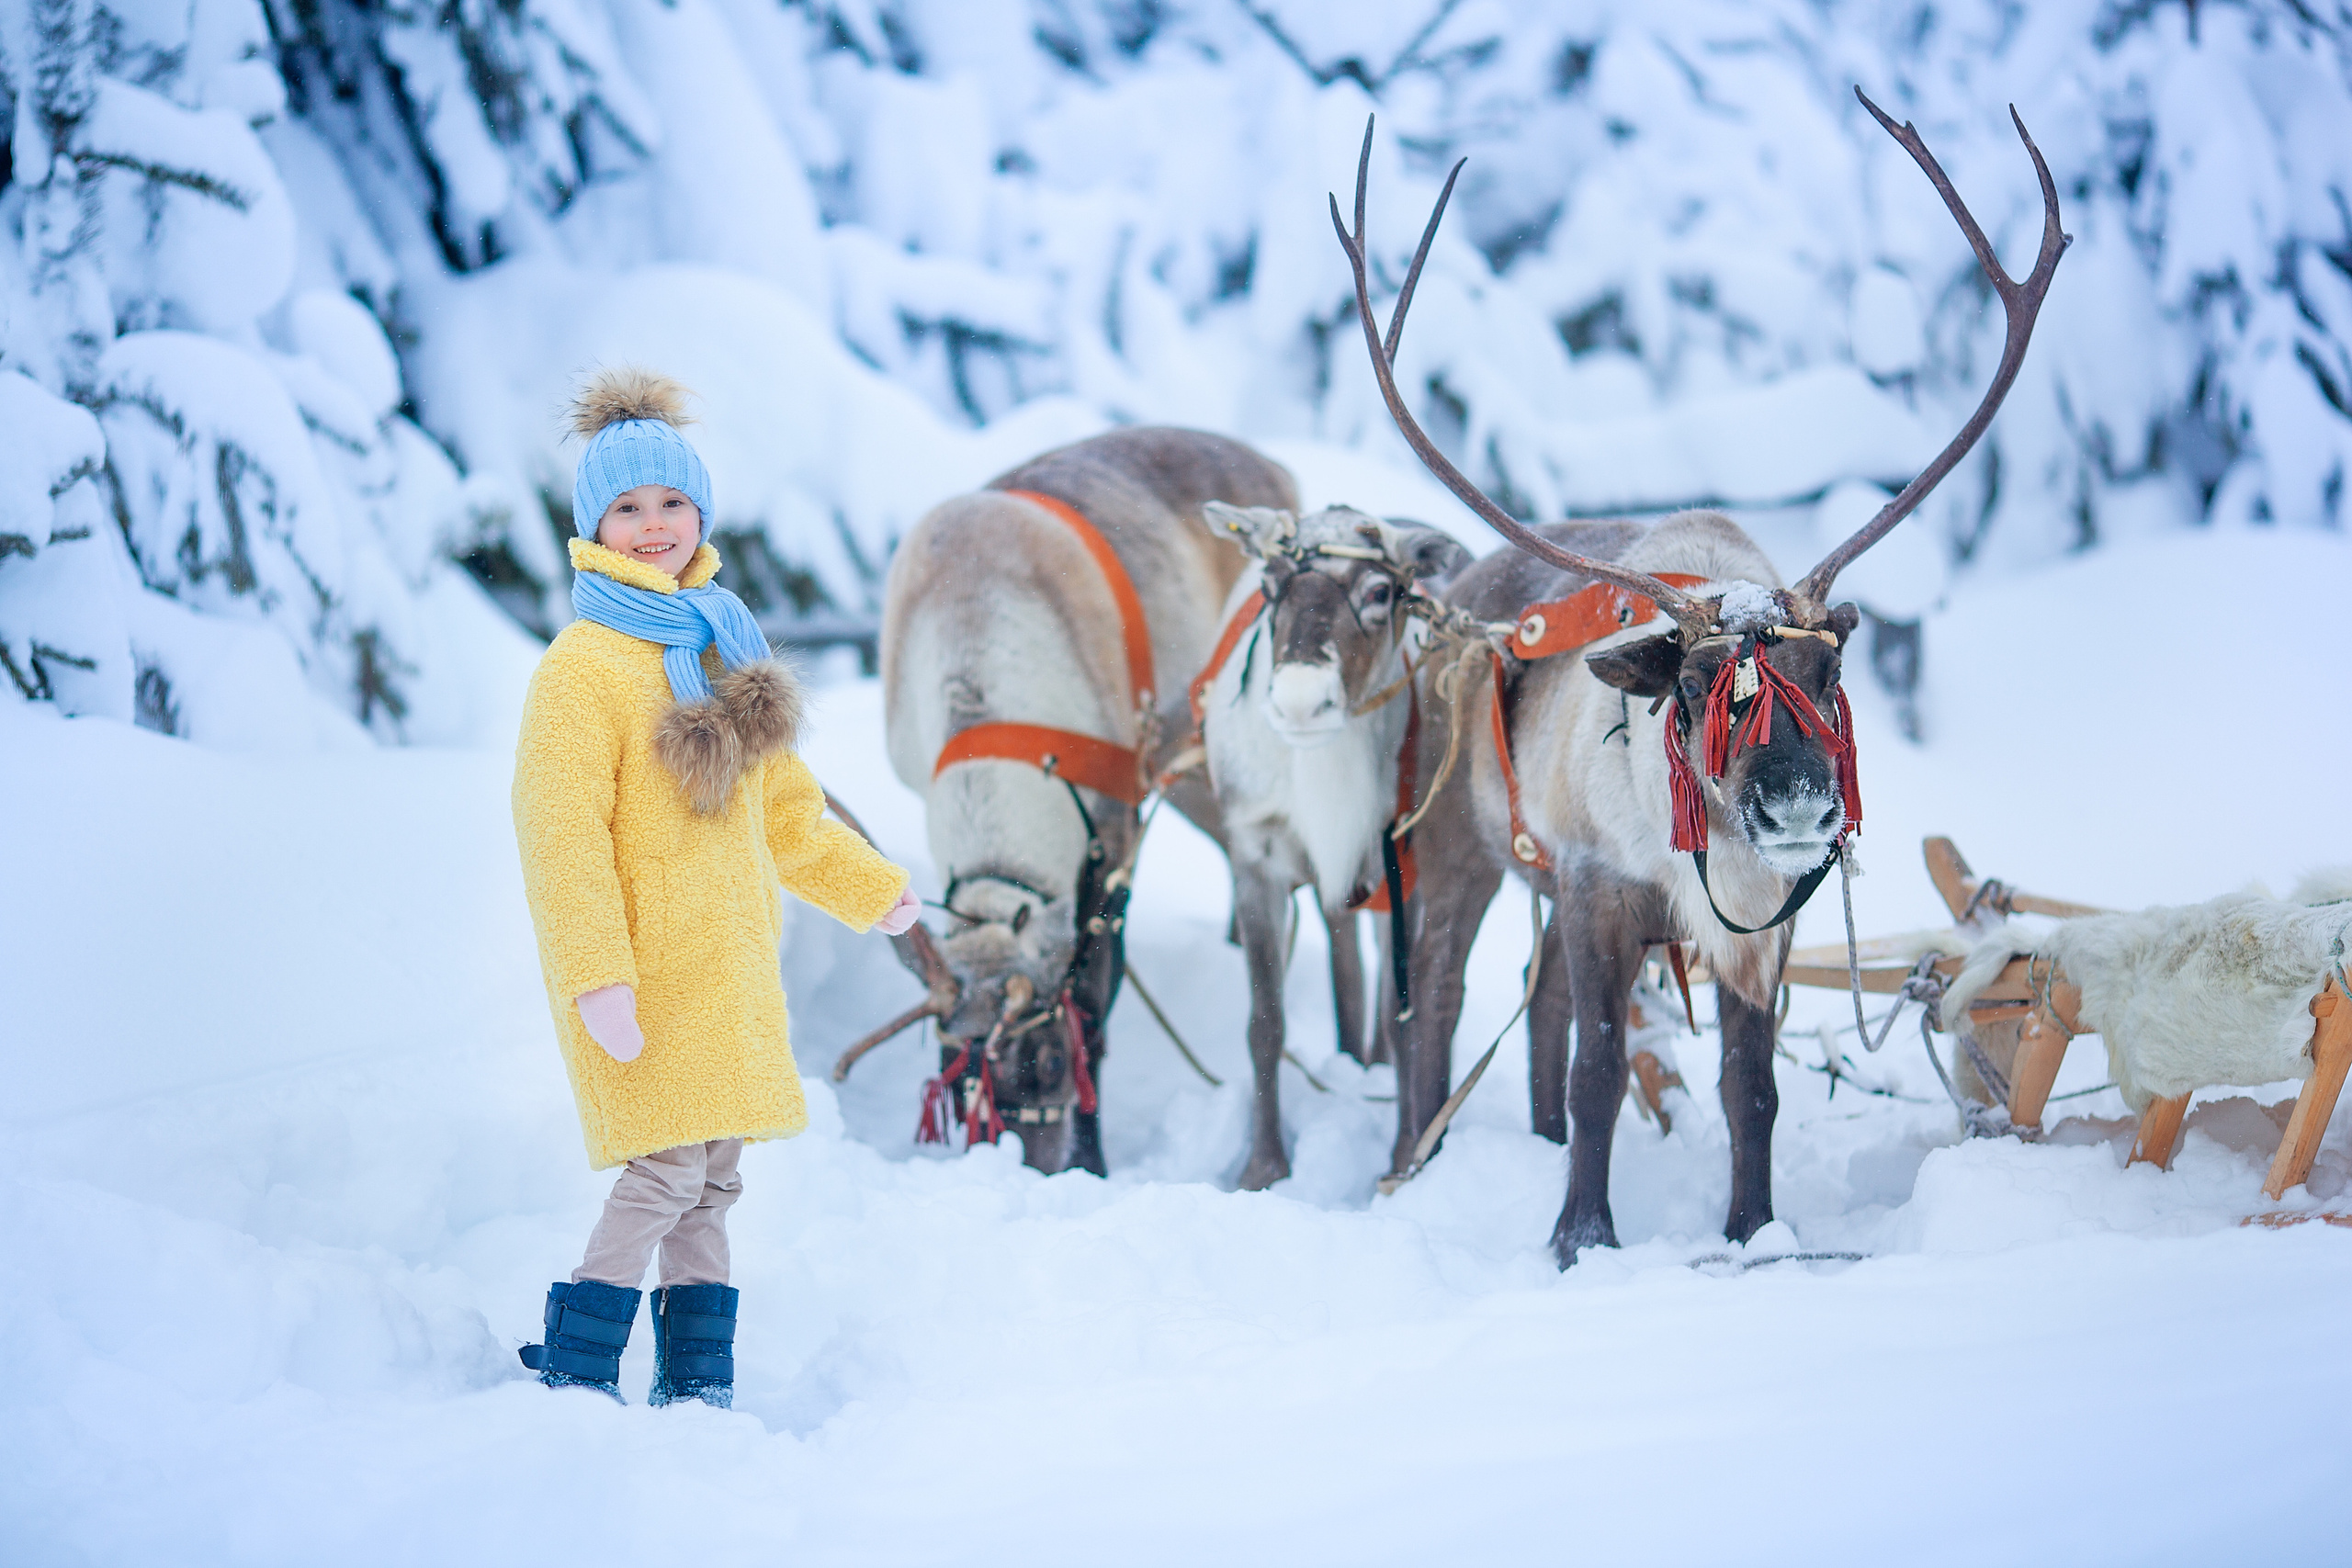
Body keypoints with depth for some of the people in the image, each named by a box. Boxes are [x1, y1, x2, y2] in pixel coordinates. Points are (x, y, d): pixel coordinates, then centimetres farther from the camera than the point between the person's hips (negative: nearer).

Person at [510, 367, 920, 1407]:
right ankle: (572, 1376, -2)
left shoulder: (721, 647, 14)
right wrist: (596, 977, -23)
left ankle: (699, 1383, 15)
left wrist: (867, 887, 30)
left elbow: (780, 804, 25)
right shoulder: (583, 667, -11)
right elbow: (561, 832, -17)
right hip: (644, 975, -8)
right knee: (666, 1172, -12)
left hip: (728, 968, 8)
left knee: (711, 1179, 9)